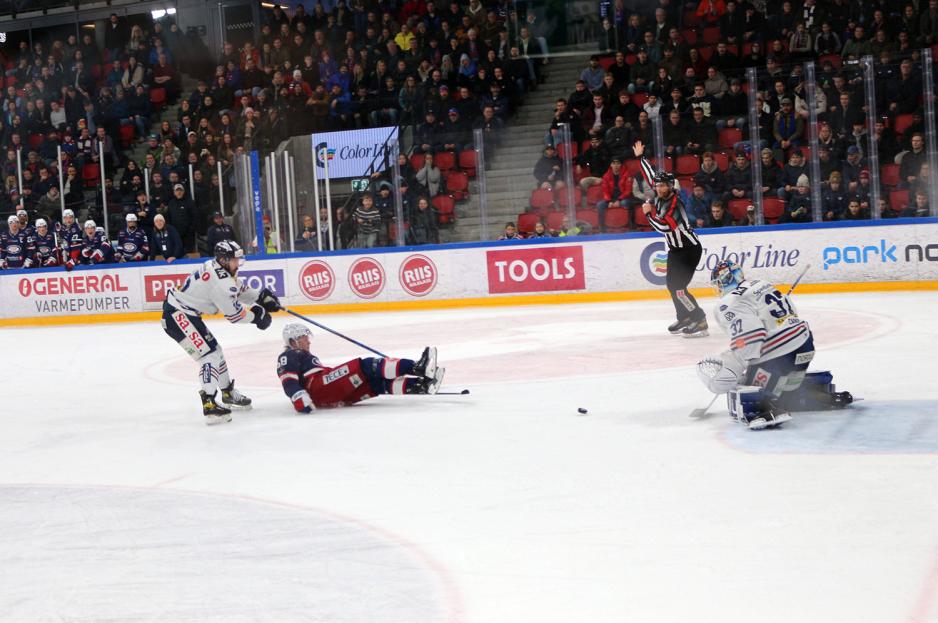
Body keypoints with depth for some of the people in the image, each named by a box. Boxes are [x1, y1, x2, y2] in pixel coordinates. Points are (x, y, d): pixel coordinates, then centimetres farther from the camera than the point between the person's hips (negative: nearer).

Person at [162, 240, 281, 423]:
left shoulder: (218, 268, 7)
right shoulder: (220, 281, -23)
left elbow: (239, 290, 17)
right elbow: (233, 313, -17)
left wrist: (261, 296, 2)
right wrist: (257, 314, -3)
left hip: (186, 314, 11)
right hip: (178, 316, -11)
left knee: (214, 348, 20)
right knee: (209, 354, -16)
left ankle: (228, 393, 37)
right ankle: (209, 404, -25)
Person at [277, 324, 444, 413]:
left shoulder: (309, 357, 39)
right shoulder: (288, 357, 7)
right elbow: (289, 382, -11)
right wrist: (298, 398, -26)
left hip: (339, 396, 9)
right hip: (317, 391, -9)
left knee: (380, 382, -9)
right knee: (364, 367, -23)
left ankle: (422, 384, -28)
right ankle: (415, 367, -36)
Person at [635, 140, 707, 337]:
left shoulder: (673, 203, -23)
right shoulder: (659, 197, 1)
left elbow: (664, 226, -29)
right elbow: (650, 176, 16)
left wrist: (648, 213, -17)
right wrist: (640, 157, 21)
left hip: (689, 248, -10)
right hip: (675, 248, 10)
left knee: (678, 287, -17)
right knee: (672, 284, 12)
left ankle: (699, 321, -18)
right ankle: (685, 318, 22)